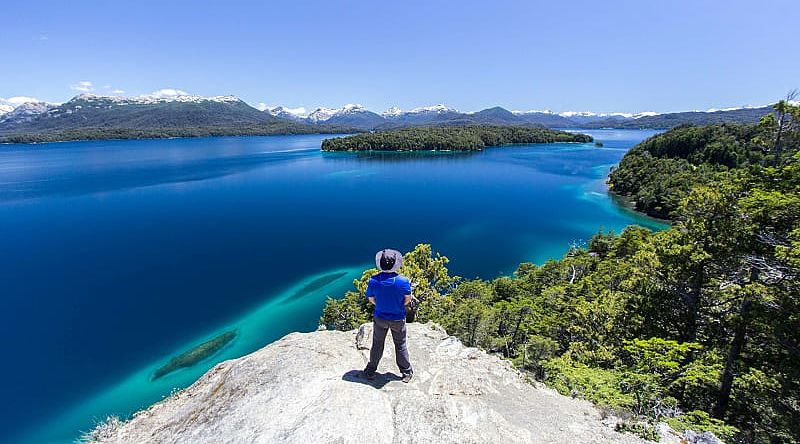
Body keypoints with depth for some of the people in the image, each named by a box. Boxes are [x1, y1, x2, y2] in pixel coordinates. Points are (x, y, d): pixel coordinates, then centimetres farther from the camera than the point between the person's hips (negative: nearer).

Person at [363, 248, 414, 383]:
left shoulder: (373, 281, -19)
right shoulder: (403, 281, -24)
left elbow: (371, 299, -4)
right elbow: (408, 299, -10)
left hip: (380, 318, 1)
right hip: (398, 319, -1)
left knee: (377, 345, 20)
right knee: (401, 345, 18)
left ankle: (371, 371, 36)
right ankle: (406, 372, 32)